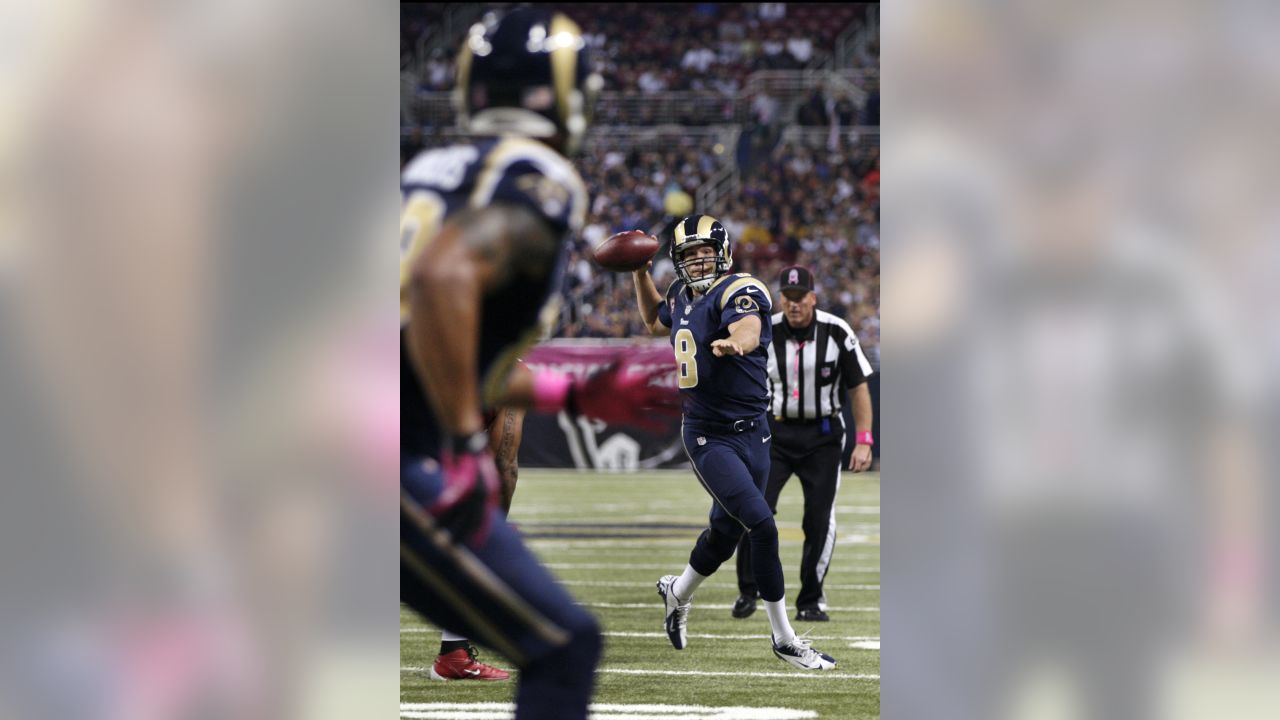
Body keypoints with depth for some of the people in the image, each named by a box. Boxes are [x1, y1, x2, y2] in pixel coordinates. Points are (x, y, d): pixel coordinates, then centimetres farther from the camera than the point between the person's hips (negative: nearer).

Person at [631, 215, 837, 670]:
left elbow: (749, 327, -37)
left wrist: (735, 341, -60)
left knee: (728, 530, 13)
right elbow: (655, 322, 29)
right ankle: (784, 639, -5)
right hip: (707, 437, 0)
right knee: (761, 524, -15)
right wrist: (640, 273, 17)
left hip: (751, 431, 0)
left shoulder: (740, 292, -12)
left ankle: (677, 593, 45)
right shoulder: (682, 297, 4)